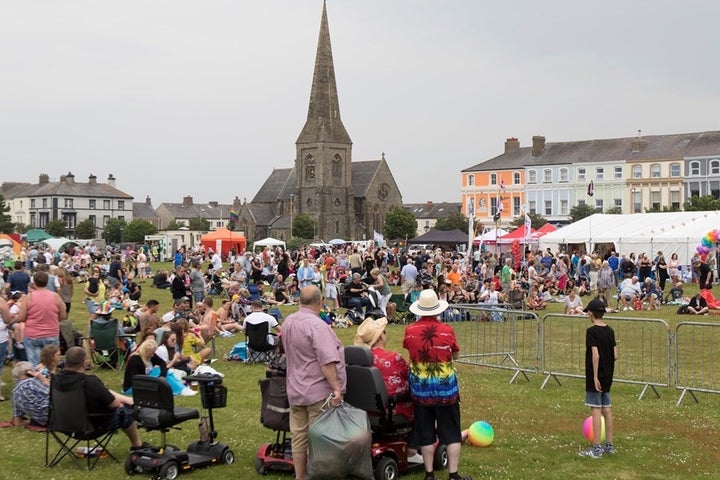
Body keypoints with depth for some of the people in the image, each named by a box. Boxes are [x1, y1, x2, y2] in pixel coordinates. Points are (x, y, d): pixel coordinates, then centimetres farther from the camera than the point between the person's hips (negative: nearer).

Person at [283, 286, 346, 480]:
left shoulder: (288, 322, 7)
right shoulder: (317, 325, -20)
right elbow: (327, 361, -25)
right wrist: (336, 388, -22)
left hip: (295, 391, 8)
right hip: (319, 392, -8)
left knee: (299, 437, 13)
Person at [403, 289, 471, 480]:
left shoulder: (410, 331, -10)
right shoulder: (447, 330, -14)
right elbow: (455, 355, 3)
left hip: (420, 388, 2)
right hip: (446, 388, -2)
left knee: (426, 433, 11)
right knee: (451, 433, 8)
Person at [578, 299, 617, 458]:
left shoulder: (592, 331, -15)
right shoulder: (610, 330, 7)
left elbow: (595, 355, -22)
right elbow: (615, 356, 8)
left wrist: (595, 376, -19)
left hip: (596, 378, -7)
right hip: (607, 377, 7)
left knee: (596, 411, -4)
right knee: (607, 410, 13)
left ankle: (596, 449, -2)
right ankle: (609, 445, 20)